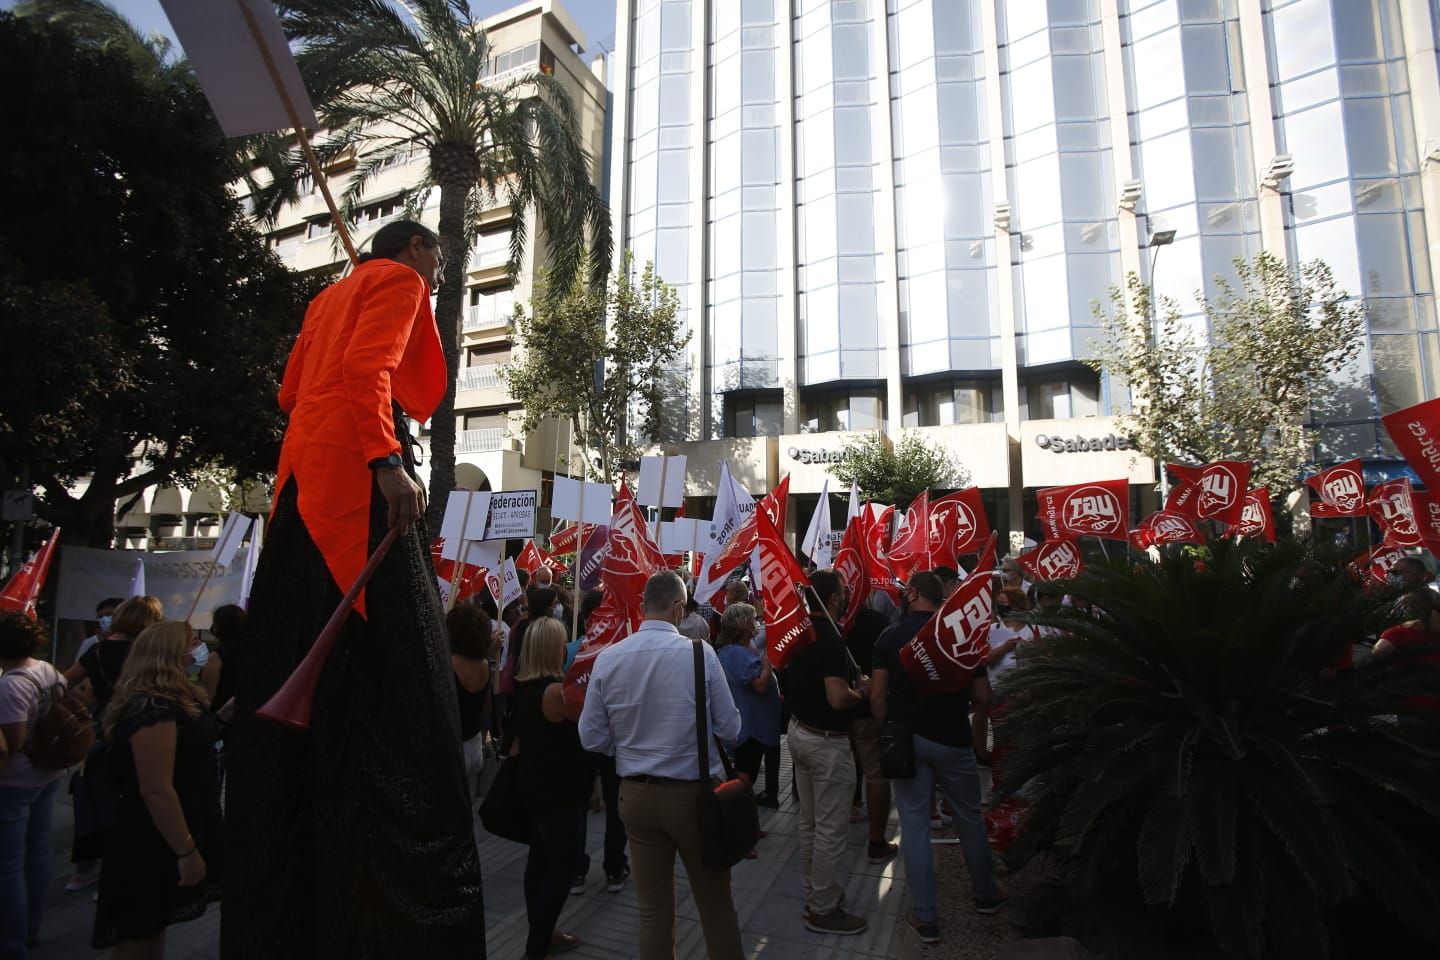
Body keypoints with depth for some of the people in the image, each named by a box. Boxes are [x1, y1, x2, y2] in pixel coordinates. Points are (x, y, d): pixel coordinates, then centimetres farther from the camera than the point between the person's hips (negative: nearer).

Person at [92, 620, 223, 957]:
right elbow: (156, 791, -30)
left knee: (154, 930, 24)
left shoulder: (170, 702, 5)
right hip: (153, 847, -10)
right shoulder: (152, 710, -28)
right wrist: (187, 851, -27)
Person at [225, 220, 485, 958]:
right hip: (357, 474, -9)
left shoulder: (333, 296, 31)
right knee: (390, 672, -14)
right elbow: (367, 366, -13)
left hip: (306, 472, 9)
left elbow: (291, 392, 27)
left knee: (301, 666, 6)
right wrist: (387, 460, -24)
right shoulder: (400, 279, 6)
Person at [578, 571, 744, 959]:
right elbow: (730, 729, -9)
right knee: (716, 902, 17)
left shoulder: (607, 658, -9)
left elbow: (591, 738, -2)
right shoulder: (700, 652, -16)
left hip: (636, 795, 3)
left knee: (653, 908, 17)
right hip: (696, 793, -2)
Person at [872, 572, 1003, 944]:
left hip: (906, 738, 0)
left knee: (914, 825, 8)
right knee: (969, 818, 20)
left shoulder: (890, 636, -6)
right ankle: (985, 894, 39)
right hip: (951, 738, 1)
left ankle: (925, 919, 16)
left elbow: (877, 695, -6)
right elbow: (982, 695, -4)